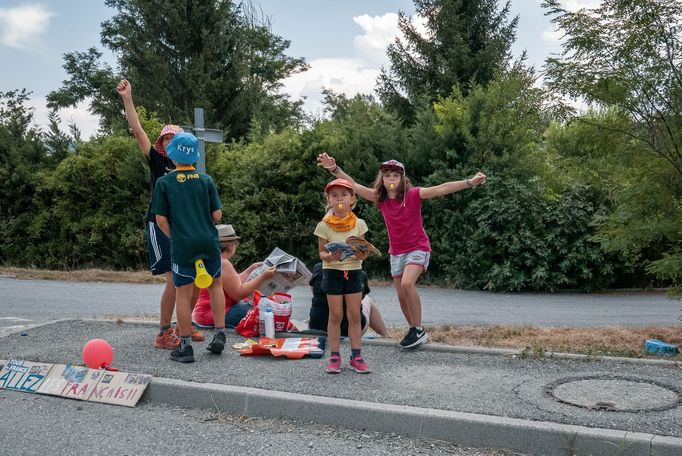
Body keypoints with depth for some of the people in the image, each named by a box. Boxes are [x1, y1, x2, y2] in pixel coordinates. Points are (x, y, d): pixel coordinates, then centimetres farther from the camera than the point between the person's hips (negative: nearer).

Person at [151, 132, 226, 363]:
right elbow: (217, 215, 1)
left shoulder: (164, 183, -3)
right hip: (209, 243, 2)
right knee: (215, 285, 20)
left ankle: (185, 347, 9)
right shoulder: (206, 180, 2)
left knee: (183, 295, 5)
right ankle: (220, 335, 19)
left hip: (183, 246, -2)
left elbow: (161, 220, -4)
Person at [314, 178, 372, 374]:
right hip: (333, 272, -2)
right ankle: (334, 357, 11)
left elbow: (362, 250, 5)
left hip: (353, 271, 2)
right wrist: (330, 257, -24)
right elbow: (321, 253, -3)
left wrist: (362, 255, -18)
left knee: (354, 315, 4)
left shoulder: (358, 224, 0)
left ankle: (356, 356, 12)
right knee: (335, 315, 2)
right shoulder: (324, 225, -5)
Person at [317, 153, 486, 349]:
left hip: (418, 248, -5)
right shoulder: (380, 198, -2)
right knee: (402, 296, 8)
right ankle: (414, 331, 27)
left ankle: (419, 330, -15)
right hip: (396, 252, 5)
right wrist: (334, 168, -17)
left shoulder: (412, 194, -13)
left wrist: (469, 182, -30)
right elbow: (354, 186, -6)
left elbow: (441, 189, -22)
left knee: (407, 283, -27)